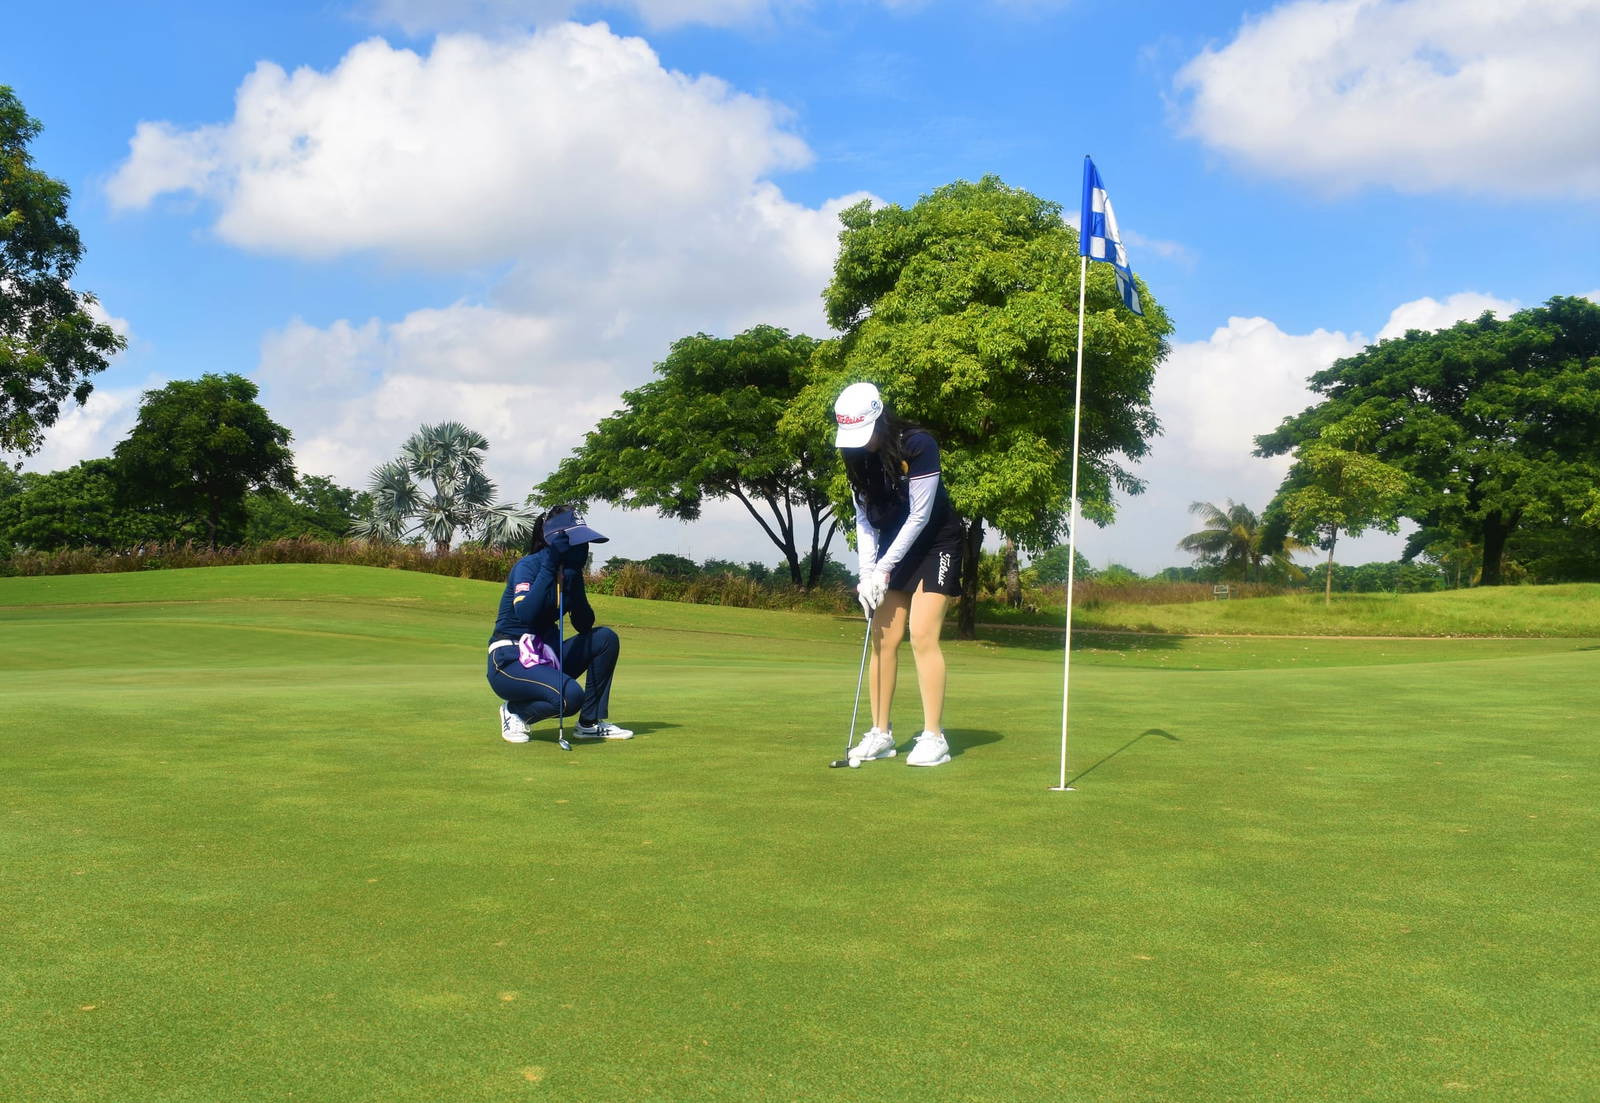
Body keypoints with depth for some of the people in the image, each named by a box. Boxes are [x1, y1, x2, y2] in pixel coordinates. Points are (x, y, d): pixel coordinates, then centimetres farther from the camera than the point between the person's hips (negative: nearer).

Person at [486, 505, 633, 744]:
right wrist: (549, 567, -28)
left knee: (605, 638, -6)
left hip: (547, 656, 8)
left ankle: (590, 723, 2)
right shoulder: (528, 565, -14)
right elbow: (525, 614, -31)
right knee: (570, 695, -31)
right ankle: (515, 711, -1)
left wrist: (574, 583, -12)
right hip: (509, 661, -8)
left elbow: (585, 626, 1)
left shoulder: (570, 571, 7)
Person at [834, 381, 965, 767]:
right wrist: (868, 571, -11)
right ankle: (880, 734, 8)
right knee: (882, 639, 0)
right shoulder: (858, 456, -5)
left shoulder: (918, 446, -23)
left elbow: (918, 517, -22)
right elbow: (865, 519, 1)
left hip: (935, 544, -6)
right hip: (891, 547, 6)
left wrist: (884, 569, -19)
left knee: (922, 635, -15)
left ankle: (933, 737, -10)